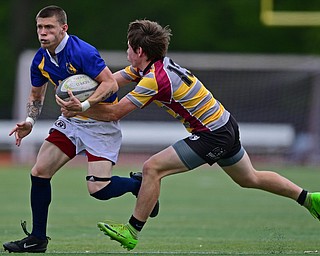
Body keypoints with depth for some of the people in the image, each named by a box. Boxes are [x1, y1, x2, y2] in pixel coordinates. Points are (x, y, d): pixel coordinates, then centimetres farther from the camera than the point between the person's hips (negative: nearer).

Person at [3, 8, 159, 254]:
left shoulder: (82, 52, -23)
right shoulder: (40, 60, 0)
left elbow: (111, 84, -26)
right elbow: (36, 96, 16)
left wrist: (84, 104, -38)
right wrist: (29, 121, -2)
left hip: (100, 123, -7)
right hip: (71, 121, 7)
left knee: (98, 189, -17)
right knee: (39, 172, -2)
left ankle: (139, 183, 15)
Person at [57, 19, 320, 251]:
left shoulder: (155, 79, -24)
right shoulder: (151, 65, 2)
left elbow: (114, 113, -24)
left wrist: (80, 108, -19)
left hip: (212, 135, -10)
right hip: (226, 125, 10)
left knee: (152, 168, -11)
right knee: (251, 178, 26)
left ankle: (132, 232, -5)